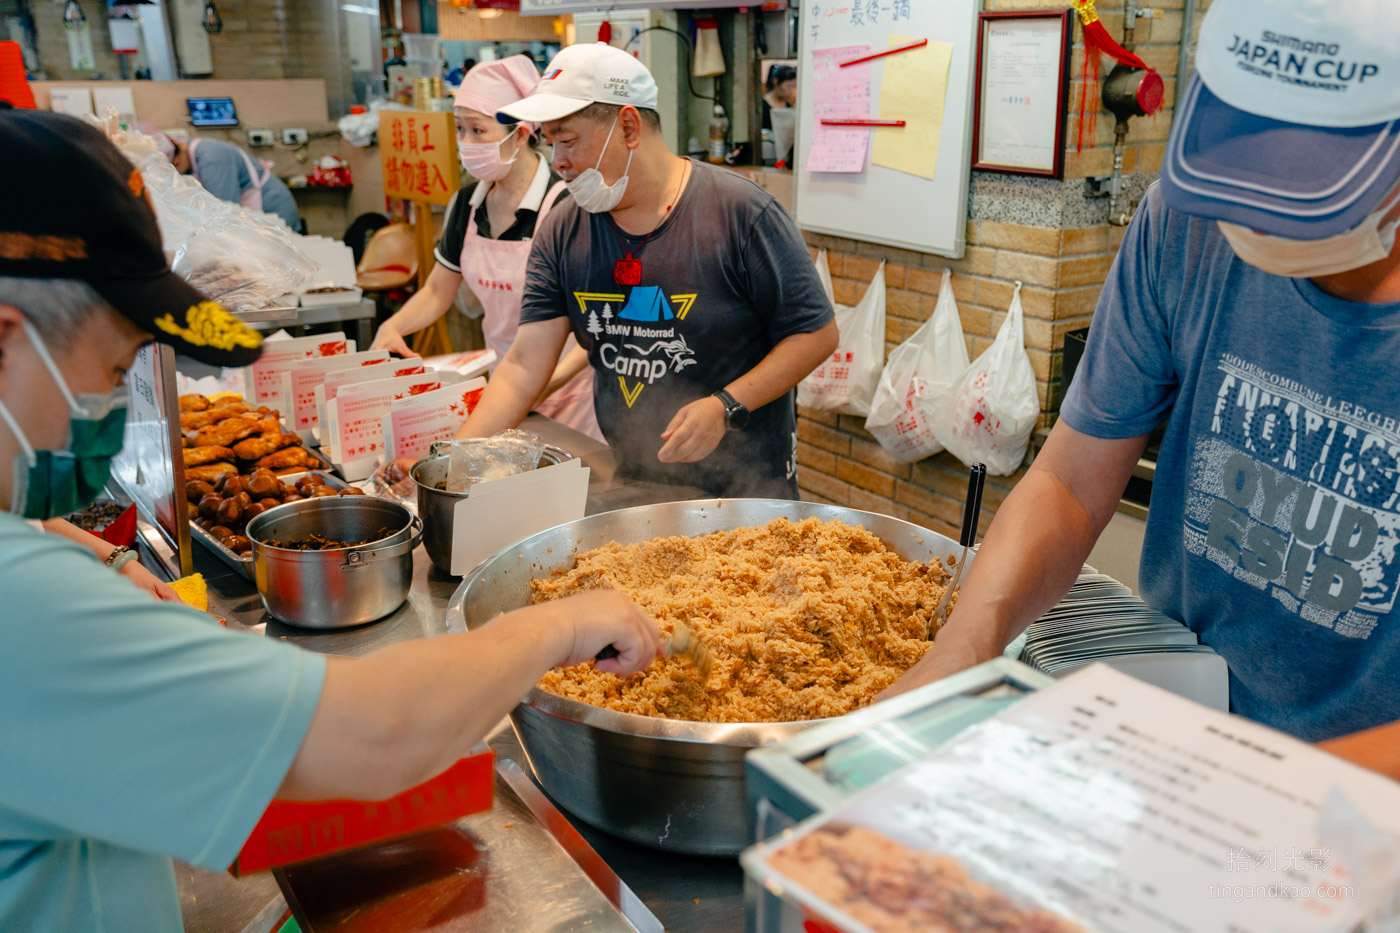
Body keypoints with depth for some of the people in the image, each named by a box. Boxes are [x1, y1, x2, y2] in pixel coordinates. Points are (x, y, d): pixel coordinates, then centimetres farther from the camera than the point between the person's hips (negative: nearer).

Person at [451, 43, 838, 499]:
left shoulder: (741, 213, -17)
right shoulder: (561, 234, -3)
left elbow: (817, 333, -12)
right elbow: (524, 366, -7)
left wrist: (726, 406, -22)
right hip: (628, 479, 4)